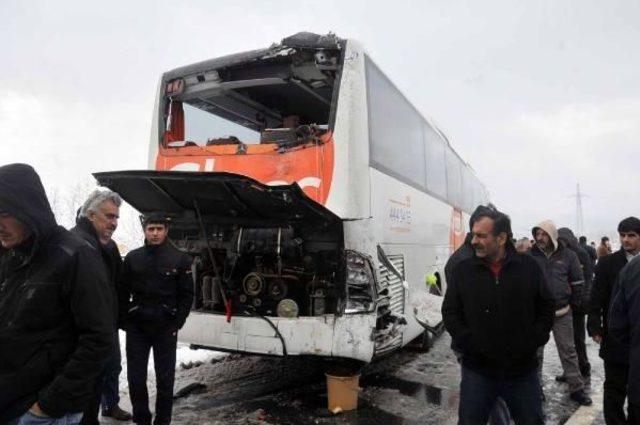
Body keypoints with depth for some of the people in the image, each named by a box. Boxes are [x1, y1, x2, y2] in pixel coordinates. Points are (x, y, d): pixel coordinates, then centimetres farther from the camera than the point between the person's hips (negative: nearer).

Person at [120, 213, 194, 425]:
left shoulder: (180, 259, -2)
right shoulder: (132, 258, 3)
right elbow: (122, 293, 6)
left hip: (166, 328, -2)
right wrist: (126, 322, -1)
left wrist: (176, 324, -7)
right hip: (136, 327, 2)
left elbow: (187, 295, -1)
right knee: (136, 377, 8)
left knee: (165, 378, 7)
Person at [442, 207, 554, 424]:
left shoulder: (529, 266, -1)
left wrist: (532, 342, -6)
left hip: (523, 369, 1)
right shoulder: (463, 269, -3)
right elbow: (450, 312, 0)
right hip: (477, 369, 0)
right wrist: (469, 343, -11)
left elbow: (546, 307, 5)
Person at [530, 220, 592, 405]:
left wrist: (573, 303, 6)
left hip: (562, 313, 0)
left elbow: (578, 282, 5)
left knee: (568, 351, 9)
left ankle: (576, 388, 22)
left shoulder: (567, 255, -3)